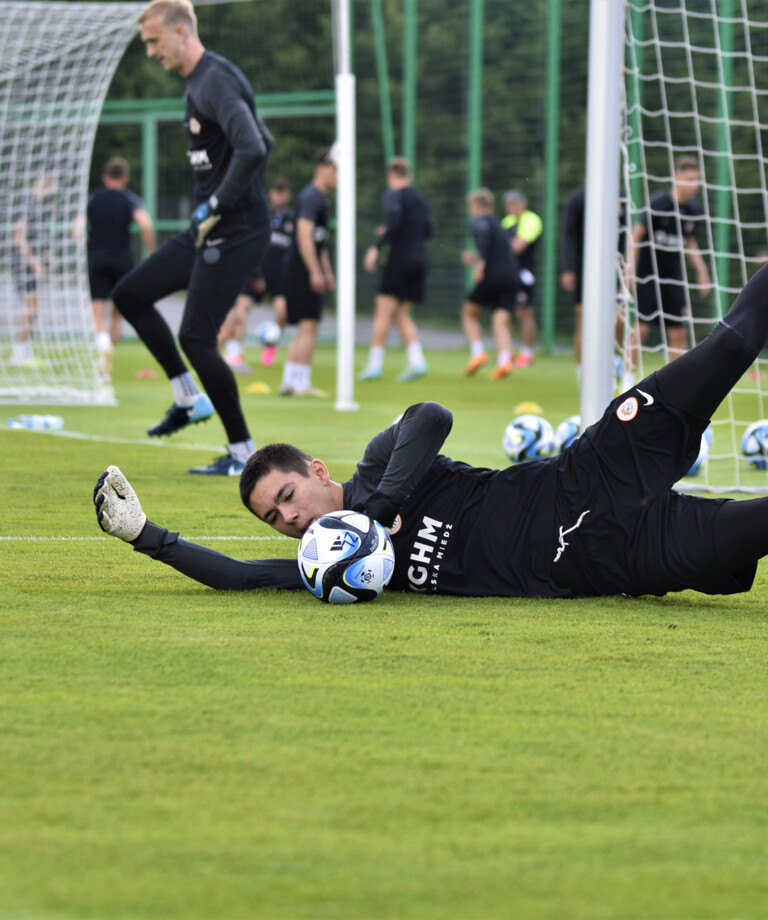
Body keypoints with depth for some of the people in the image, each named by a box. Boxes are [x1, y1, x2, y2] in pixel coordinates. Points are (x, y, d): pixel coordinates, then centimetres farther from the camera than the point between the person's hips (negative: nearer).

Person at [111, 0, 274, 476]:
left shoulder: (215, 82, -18)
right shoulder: (199, 82, 15)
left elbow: (252, 150, -32)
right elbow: (264, 142, 25)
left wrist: (218, 205, -21)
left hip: (235, 234, -10)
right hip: (209, 230, 10)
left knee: (196, 336, -9)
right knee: (130, 294, 13)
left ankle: (243, 452, 0)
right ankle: (189, 399, 16)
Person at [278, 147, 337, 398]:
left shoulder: (322, 199, 19)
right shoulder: (310, 196, -13)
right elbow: (304, 235, -21)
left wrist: (327, 272, 28)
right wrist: (316, 272, -24)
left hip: (309, 271, 10)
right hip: (303, 268, -10)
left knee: (305, 330, 12)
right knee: (309, 326, -11)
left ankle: (289, 381, 15)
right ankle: (301, 383, -10)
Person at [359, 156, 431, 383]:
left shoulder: (393, 195, -6)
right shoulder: (419, 197, 14)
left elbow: (394, 221, -23)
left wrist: (377, 247, -19)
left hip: (400, 259, -7)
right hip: (420, 260, 7)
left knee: (383, 312, -1)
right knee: (401, 315, 11)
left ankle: (374, 365, -2)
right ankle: (416, 361, -4)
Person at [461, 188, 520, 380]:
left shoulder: (478, 222, 4)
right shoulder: (497, 224, 26)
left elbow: (484, 233, -21)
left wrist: (481, 262, -24)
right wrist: (476, 259, 37)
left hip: (492, 277, -6)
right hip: (512, 276, 6)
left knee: (469, 313, 14)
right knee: (501, 321, -2)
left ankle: (477, 352, -1)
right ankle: (505, 359, -24)